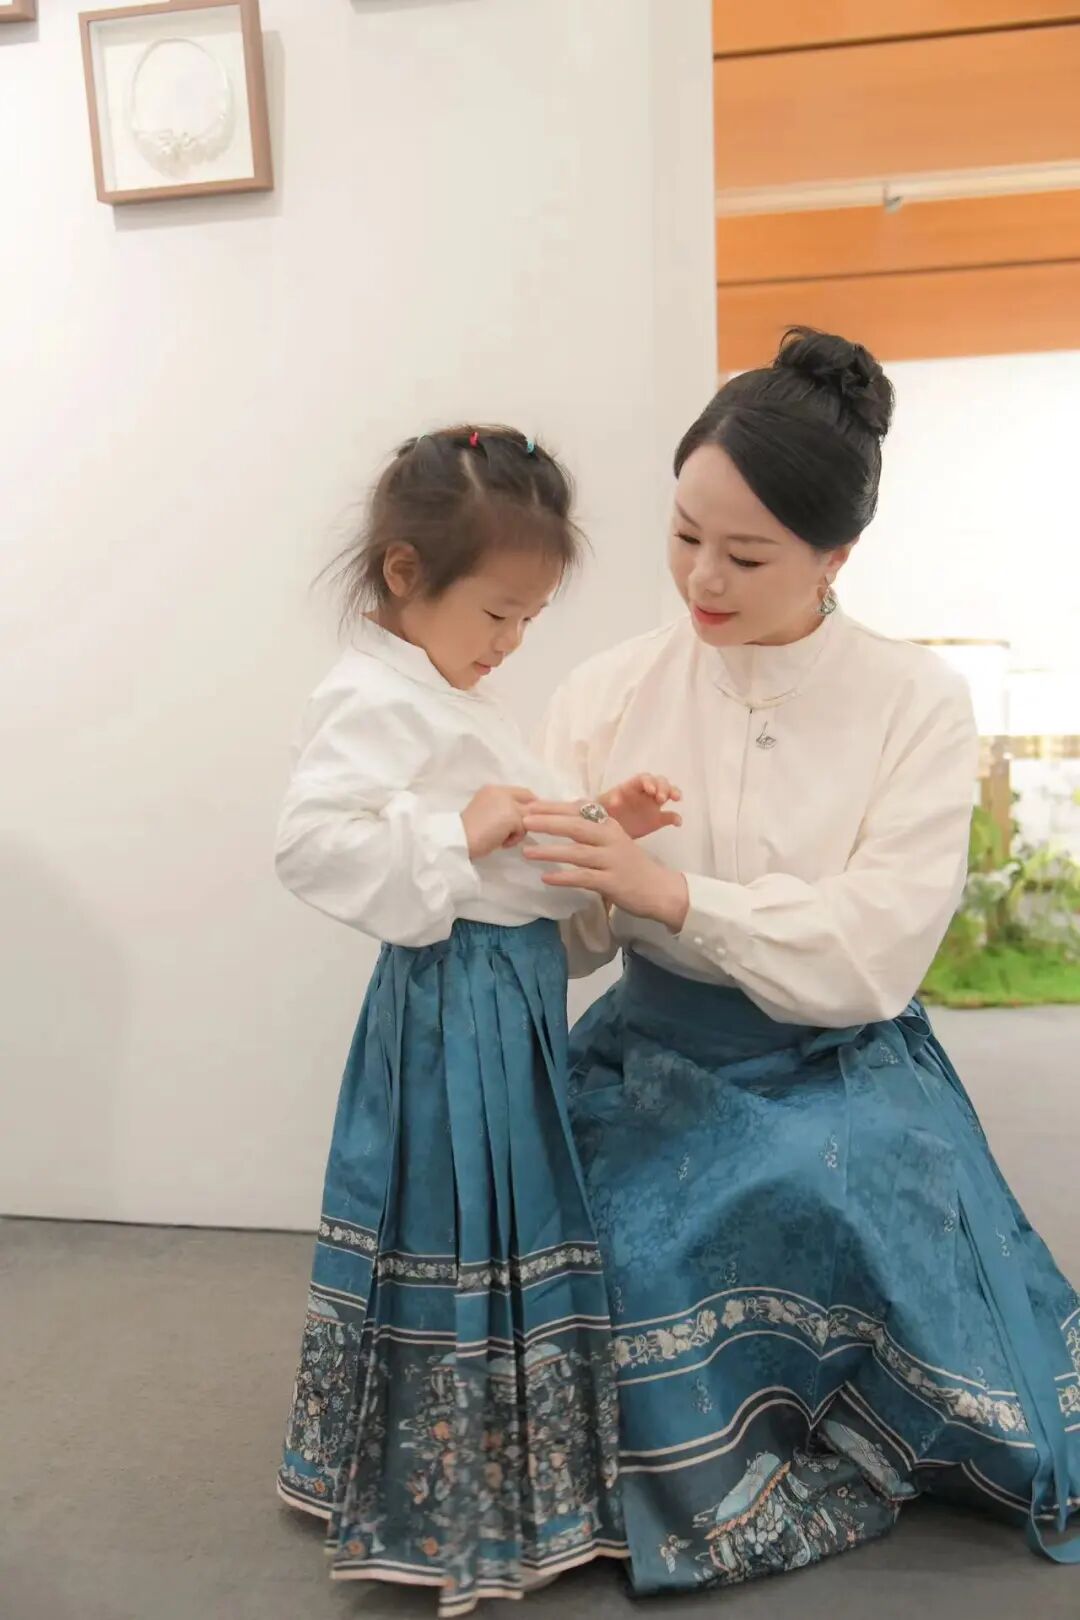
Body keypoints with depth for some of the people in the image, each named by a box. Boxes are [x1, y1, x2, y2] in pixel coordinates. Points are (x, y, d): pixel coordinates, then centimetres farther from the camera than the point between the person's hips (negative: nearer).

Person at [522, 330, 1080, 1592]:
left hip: (842, 1074, -1)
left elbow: (872, 955, -16)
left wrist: (673, 892, -27)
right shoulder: (610, 692, -2)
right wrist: (536, 872, -26)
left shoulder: (914, 702, -7)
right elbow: (570, 940, -3)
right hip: (654, 1064, 2)